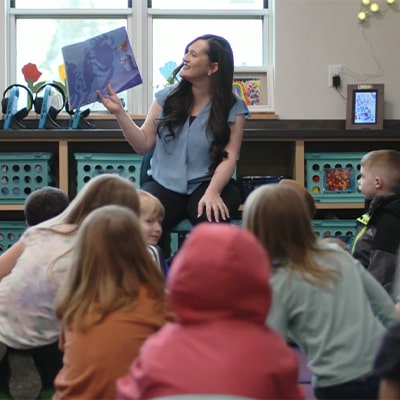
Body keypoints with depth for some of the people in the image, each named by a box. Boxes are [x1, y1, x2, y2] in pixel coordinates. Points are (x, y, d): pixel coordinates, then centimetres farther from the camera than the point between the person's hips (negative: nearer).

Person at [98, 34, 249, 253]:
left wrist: (212, 192, -24)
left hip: (206, 184, -1)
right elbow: (144, 144, 10)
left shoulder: (233, 108, 2)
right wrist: (119, 112, -1)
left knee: (212, 219, -37)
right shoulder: (167, 97, 10)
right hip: (164, 184, 2)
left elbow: (229, 157, -8)